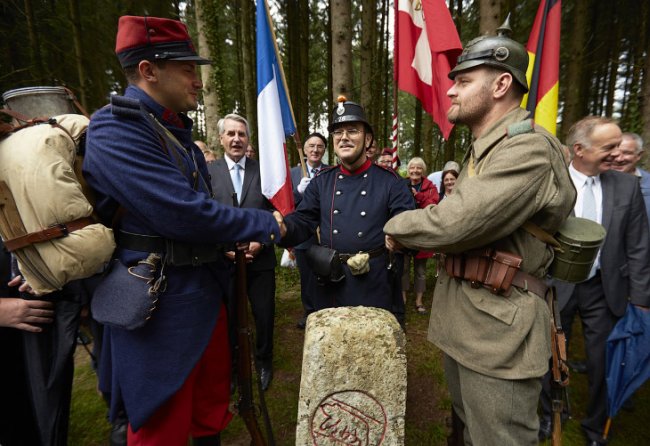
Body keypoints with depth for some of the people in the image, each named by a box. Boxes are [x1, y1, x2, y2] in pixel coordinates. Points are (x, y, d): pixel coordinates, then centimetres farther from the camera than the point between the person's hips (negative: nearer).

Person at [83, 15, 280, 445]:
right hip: (162, 304, -8)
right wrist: (265, 224, -14)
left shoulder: (178, 132, 12)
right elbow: (182, 215, -26)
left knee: (213, 406, 24)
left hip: (207, 292, 9)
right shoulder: (116, 126, -16)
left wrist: (238, 240, 4)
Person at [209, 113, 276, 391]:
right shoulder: (208, 172, 0)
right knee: (228, 317, 14)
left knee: (264, 315, 13)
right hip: (223, 260, 0)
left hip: (260, 258, 1)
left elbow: (274, 212, 1)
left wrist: (261, 240, -11)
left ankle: (263, 362, 39)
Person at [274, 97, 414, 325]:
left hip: (376, 284, -2)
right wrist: (283, 228, -22)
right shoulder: (321, 182, 5)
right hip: (331, 284, 2)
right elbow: (303, 221, 0)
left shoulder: (390, 181, -3)